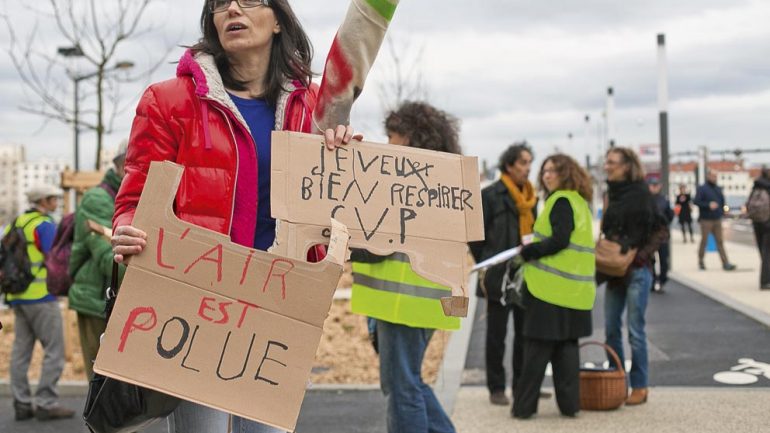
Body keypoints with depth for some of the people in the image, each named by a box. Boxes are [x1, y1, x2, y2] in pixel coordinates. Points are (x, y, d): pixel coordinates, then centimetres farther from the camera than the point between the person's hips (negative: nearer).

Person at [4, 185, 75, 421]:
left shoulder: (14, 224, 15)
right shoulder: (45, 225, -9)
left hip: (17, 296, 8)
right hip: (41, 295, -8)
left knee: (21, 350, 8)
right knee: (54, 349, -4)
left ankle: (22, 403, 9)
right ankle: (46, 403, -6)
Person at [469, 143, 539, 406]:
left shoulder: (530, 196, 12)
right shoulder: (490, 195, -7)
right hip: (499, 277, -6)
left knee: (525, 332, 10)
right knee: (497, 333, 4)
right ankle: (496, 388, 12)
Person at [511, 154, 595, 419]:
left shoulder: (561, 201, -11)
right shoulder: (579, 202, 17)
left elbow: (559, 240, -19)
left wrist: (528, 252, -9)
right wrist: (533, 250, 13)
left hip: (551, 287, -8)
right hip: (574, 289, 8)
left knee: (538, 347, -3)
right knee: (567, 345, 11)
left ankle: (524, 405, 1)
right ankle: (569, 403, 11)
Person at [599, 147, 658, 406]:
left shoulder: (640, 194, -9)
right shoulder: (612, 193, 12)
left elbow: (647, 230, -13)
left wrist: (628, 245, -20)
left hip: (636, 270, -7)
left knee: (635, 330, -2)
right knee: (611, 329, 9)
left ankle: (640, 387, 7)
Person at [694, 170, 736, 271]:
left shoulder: (718, 189, 13)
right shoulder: (702, 189, -5)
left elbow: (722, 201, 23)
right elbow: (696, 201, -13)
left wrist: (721, 211, 9)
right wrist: (708, 205, -21)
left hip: (717, 220, 5)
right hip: (706, 220, -5)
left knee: (720, 241, 1)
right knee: (704, 240, 1)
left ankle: (726, 263, -4)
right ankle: (701, 261, 16)